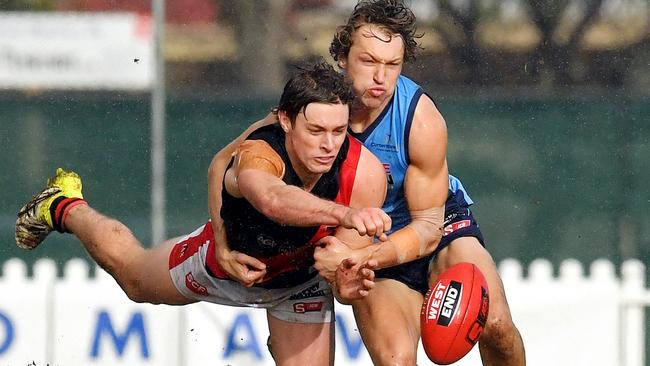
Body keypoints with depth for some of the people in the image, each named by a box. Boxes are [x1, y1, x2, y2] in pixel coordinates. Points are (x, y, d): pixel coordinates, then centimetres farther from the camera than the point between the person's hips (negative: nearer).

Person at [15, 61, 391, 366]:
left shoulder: (365, 173, -37)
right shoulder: (257, 156, -46)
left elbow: (345, 265, -31)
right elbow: (272, 200, -71)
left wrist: (347, 285, -56)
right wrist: (343, 213, -89)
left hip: (301, 281, 2)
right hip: (224, 263, -1)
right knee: (129, 271, 26)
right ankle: (65, 208, 56)